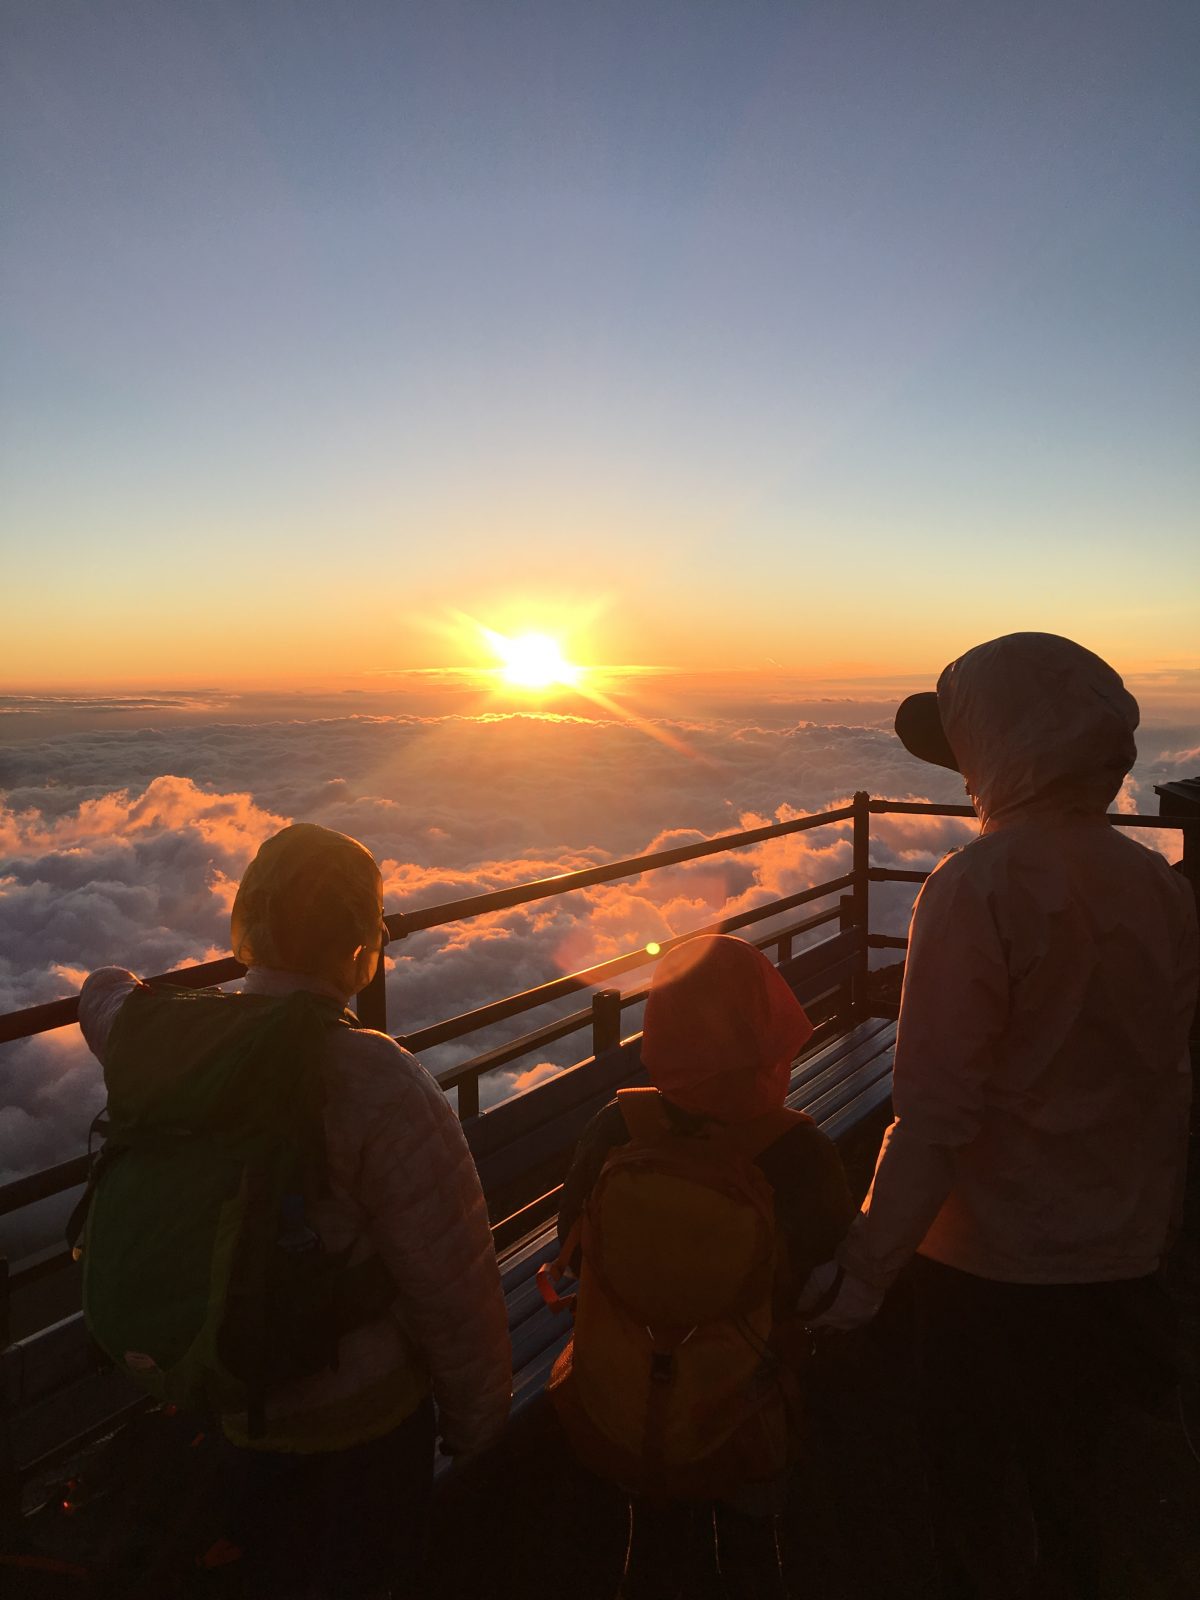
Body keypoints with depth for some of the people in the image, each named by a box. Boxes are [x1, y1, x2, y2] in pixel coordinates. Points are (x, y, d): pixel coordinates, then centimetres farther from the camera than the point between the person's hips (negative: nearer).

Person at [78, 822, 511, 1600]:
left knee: (269, 1524, 37)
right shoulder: (384, 1090, -37)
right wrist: (477, 1417, -11)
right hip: (359, 1406, -5)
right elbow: (453, 1284, -29)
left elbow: (106, 993, 7)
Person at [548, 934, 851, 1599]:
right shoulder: (800, 1155, -30)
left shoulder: (615, 1128, -26)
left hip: (620, 1405, 2)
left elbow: (574, 1248, -9)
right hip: (738, 1414, -1)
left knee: (654, 1541, 30)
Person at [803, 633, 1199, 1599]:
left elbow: (937, 1112, -24)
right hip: (1119, 1264, 6)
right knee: (1068, 1482, 29)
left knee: (983, 1509, 19)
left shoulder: (979, 886, -23)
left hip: (994, 1264, -6)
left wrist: (867, 1266, -14)